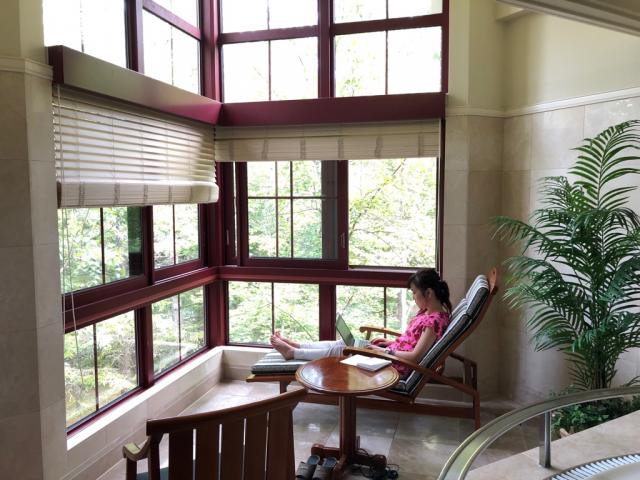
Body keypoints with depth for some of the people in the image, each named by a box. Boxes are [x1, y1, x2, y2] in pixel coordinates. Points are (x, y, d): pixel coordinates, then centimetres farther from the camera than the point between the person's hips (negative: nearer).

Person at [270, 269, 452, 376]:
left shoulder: (435, 320, -23)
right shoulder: (426, 311, 7)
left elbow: (415, 356, -25)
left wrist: (384, 350, -17)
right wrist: (392, 341, 8)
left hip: (396, 364, -9)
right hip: (392, 352, 9)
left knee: (338, 350, -4)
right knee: (341, 343, 8)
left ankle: (292, 353, 8)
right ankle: (295, 345, 18)